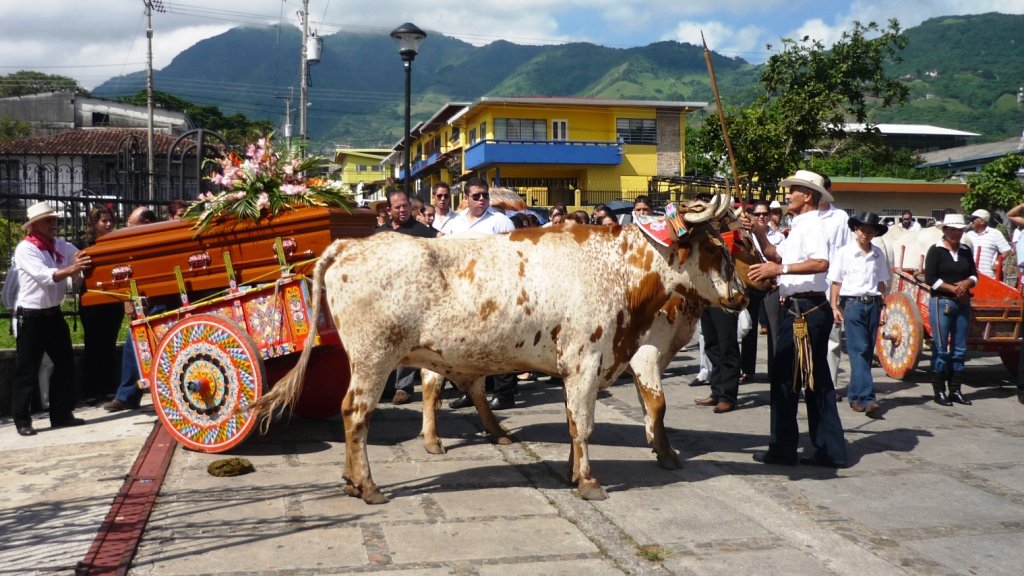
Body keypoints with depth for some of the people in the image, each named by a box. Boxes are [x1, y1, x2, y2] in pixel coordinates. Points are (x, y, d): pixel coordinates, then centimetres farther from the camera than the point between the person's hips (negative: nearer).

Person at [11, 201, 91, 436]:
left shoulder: (60, 245, 7)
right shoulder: (25, 249, -13)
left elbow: (84, 259, 5)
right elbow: (45, 276, -26)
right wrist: (71, 269, -41)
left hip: (53, 314, 7)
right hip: (31, 317, -7)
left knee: (65, 364, 10)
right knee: (27, 369, 0)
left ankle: (62, 414, 21)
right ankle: (22, 421, 9)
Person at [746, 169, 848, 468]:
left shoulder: (811, 225, -13)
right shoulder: (800, 226, 18)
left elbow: (821, 263, -28)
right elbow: (777, 256, 24)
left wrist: (779, 269, -32)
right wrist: (759, 234, 11)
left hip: (804, 311, -10)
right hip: (807, 309, 10)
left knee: (784, 378, -2)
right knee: (816, 380, 11)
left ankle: (782, 449, 7)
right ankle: (830, 450, 17)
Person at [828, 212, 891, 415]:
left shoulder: (878, 254, 8)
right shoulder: (844, 252, -2)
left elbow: (881, 283, 14)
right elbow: (836, 282, 0)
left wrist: (883, 307, 9)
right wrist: (834, 307, -5)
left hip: (872, 304, 4)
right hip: (852, 303, -4)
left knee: (867, 351, 6)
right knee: (859, 350, -9)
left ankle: (855, 395, 15)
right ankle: (866, 397, -14)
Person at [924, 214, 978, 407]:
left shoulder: (966, 251, 12)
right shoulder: (936, 251, -4)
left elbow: (974, 275, 12)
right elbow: (930, 278, -11)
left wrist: (967, 283, -10)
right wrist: (952, 288, -16)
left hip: (963, 304, 6)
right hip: (941, 302, -6)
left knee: (960, 349, 8)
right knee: (941, 348, -5)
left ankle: (955, 390, 15)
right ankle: (939, 391, 1)